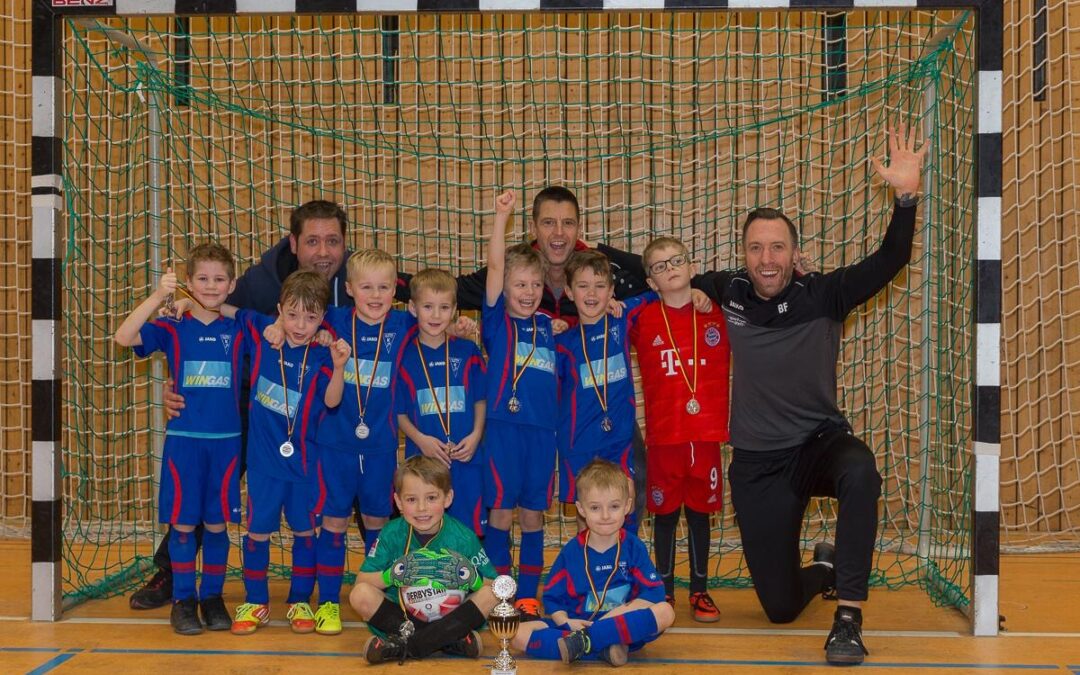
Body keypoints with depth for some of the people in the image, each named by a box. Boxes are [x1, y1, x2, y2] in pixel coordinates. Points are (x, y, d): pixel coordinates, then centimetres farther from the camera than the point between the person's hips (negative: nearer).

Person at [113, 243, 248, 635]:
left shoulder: (238, 332, 4)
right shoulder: (172, 330, 0)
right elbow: (124, 337, -14)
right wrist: (158, 297, -20)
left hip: (226, 441, 1)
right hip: (183, 440, -1)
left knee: (217, 523, 7)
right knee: (182, 523, 2)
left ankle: (213, 598, 20)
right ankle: (182, 601, 14)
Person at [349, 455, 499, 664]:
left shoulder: (463, 537, -6)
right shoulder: (391, 534, -4)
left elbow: (492, 585, -4)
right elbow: (361, 581, -6)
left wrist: (472, 580, -26)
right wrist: (391, 576, -24)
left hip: (453, 618, -1)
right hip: (403, 619, 1)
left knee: (490, 595, -25)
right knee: (360, 594, -23)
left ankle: (405, 646, -27)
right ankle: (451, 640, -24)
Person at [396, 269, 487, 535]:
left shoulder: (468, 352, 4)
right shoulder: (403, 355, -1)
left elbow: (480, 400, 9)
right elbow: (399, 411, 1)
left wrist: (475, 435, -6)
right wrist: (420, 439, -13)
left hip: (466, 458, 1)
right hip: (422, 458, -1)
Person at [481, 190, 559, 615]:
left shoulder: (546, 325, 13)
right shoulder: (498, 320, 1)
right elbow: (494, 266, -10)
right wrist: (502, 215, -18)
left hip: (542, 429, 4)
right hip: (504, 425, -4)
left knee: (533, 514, 9)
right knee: (501, 510, 2)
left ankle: (528, 594, 17)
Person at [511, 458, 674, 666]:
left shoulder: (633, 547, 0)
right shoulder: (571, 551, 3)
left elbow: (654, 592, -8)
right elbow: (552, 597, 5)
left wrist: (618, 614, -18)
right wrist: (565, 622, -14)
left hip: (625, 628, -1)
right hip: (576, 625, 1)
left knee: (665, 612, -28)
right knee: (519, 635, -21)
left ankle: (584, 641, -32)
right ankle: (603, 649, -31)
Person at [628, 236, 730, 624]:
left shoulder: (716, 313, 2)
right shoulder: (643, 320, 0)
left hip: (707, 433, 1)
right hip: (663, 434, 0)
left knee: (699, 511, 10)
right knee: (665, 512, 8)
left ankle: (700, 591, 21)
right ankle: (664, 591, 21)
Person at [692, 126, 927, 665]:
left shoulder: (822, 295, -7)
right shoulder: (728, 292, -2)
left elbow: (889, 260, -18)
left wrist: (906, 194, -32)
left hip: (821, 441, -2)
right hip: (756, 464, 2)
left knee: (860, 474, -41)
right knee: (780, 607, 6)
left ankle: (849, 618, -31)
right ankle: (824, 566, 44)